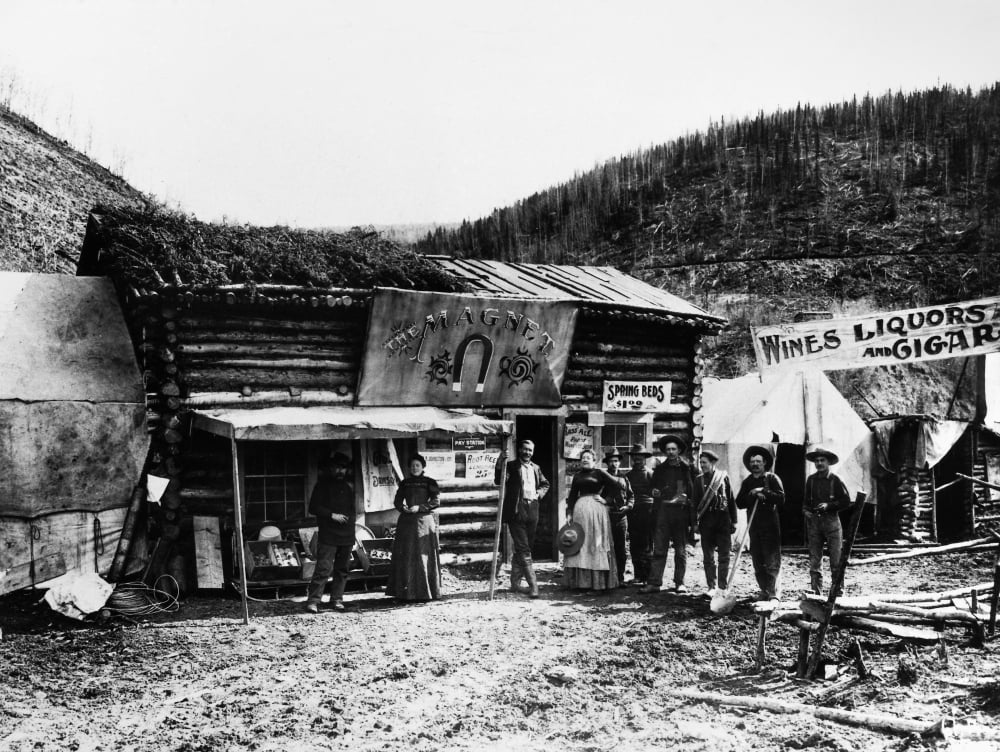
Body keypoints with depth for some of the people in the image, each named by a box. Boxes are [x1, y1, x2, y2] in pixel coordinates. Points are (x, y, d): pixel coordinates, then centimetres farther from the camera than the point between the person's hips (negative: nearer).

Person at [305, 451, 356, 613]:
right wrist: (332, 515, -13)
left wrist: (352, 517, 8)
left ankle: (337, 599, 16)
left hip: (347, 535, 5)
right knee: (324, 568, -12)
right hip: (328, 536, -5)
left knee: (342, 570, 7)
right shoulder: (322, 485, 2)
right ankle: (313, 601, -11)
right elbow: (313, 508, -4)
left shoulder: (349, 487, 17)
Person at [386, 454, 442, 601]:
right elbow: (397, 501, 12)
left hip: (424, 521, -3)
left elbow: (436, 501, -5)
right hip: (406, 522, 4)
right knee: (405, 557, 1)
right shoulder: (404, 483, 13)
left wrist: (419, 507, -14)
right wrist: (403, 508, -9)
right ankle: (405, 591, 7)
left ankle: (425, 592, 4)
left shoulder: (429, 482, 2)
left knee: (423, 556, -3)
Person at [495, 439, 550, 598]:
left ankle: (515, 581, 25)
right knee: (523, 549, -7)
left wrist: (540, 493, 10)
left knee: (526, 548, 12)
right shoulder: (511, 466, -1)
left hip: (532, 511, 6)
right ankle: (533, 585, -9)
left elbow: (545, 484, 31)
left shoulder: (536, 468, 17)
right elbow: (498, 481, -15)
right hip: (516, 511, -6)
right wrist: (499, 464, -29)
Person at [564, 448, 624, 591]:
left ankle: (598, 581, 2)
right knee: (579, 545, 4)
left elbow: (617, 485, -4)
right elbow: (572, 496, 14)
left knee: (596, 544, -2)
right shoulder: (578, 475, 14)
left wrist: (606, 500, -6)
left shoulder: (599, 473, 1)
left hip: (596, 510, -5)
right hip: (580, 511, 5)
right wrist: (569, 513, 5)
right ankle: (580, 580, 9)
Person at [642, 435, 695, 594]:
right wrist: (654, 493, -1)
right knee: (659, 549, -4)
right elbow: (652, 488, 22)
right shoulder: (660, 469, 13)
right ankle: (654, 583, -5)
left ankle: (679, 582, 12)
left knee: (681, 550, 5)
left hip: (681, 511, -1)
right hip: (663, 511, 1)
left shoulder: (687, 469, 5)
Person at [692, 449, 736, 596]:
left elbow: (731, 500, 5)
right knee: (708, 556, 3)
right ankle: (711, 587, 11)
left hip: (723, 519, -1)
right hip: (706, 521, 1)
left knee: (724, 556, 1)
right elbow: (695, 502, 6)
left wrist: (733, 521, 2)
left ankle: (723, 587, 7)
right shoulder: (699, 480, 5)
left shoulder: (723, 477, 2)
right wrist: (695, 522, -1)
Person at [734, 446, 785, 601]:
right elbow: (739, 503, 6)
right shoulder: (747, 482, 15)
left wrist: (763, 492, -14)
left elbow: (781, 498, -9)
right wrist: (754, 496, -8)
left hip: (770, 525, -4)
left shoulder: (772, 478, 2)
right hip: (754, 525, 5)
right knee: (757, 561, 6)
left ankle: (774, 593, -8)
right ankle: (764, 591, 14)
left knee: (773, 560, -8)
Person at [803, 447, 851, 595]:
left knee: (836, 559, -4)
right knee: (814, 559, 4)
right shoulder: (811, 479, 10)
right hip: (813, 521, 3)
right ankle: (816, 592, 9)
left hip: (831, 520, -3)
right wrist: (806, 509, 2)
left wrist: (828, 505, -11)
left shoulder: (835, 480, 0)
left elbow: (846, 501, -1)